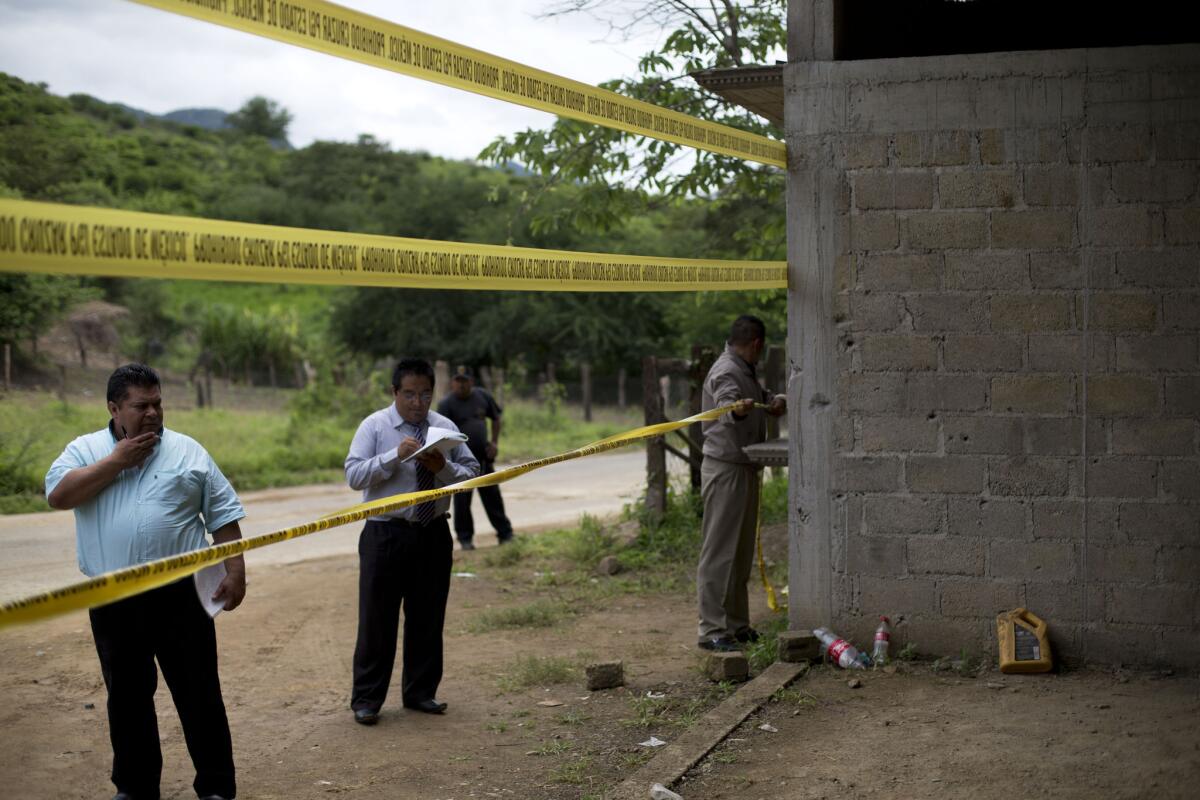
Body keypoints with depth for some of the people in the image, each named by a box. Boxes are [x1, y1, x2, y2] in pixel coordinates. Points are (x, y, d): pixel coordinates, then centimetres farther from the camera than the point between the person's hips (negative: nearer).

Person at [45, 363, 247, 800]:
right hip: (113, 601, 1)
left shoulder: (188, 451, 4)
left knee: (199, 693, 3)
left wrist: (235, 573, -3)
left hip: (179, 596, -1)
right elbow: (58, 495, -13)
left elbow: (223, 517, 5)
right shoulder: (85, 450, 5)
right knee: (127, 696, 12)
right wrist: (117, 461, -13)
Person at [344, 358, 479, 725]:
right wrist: (396, 455, -25)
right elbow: (353, 475, -15)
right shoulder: (375, 426, -5)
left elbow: (473, 473, 3)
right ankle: (367, 699, 11)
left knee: (428, 617, 11)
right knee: (377, 618, 1)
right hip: (386, 534, -4)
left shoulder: (445, 427, 6)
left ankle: (420, 692, 25)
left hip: (434, 535, 4)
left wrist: (444, 467, -17)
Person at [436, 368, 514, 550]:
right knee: (462, 499, 0)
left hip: (483, 455, 4)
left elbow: (495, 418, 19)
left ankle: (505, 534, 18)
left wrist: (495, 442, 7)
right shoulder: (446, 404, -9)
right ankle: (465, 538, 11)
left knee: (492, 496, 9)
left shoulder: (482, 397, 4)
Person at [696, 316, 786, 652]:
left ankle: (736, 624, 25)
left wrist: (776, 400, 3)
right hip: (725, 469, -11)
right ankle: (712, 629, -9)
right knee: (720, 552, -10)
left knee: (741, 553, 16)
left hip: (744, 469, 11)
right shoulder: (725, 372, -16)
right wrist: (738, 408, -59)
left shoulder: (746, 372, 17)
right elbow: (726, 401, -35)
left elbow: (763, 397, 27)